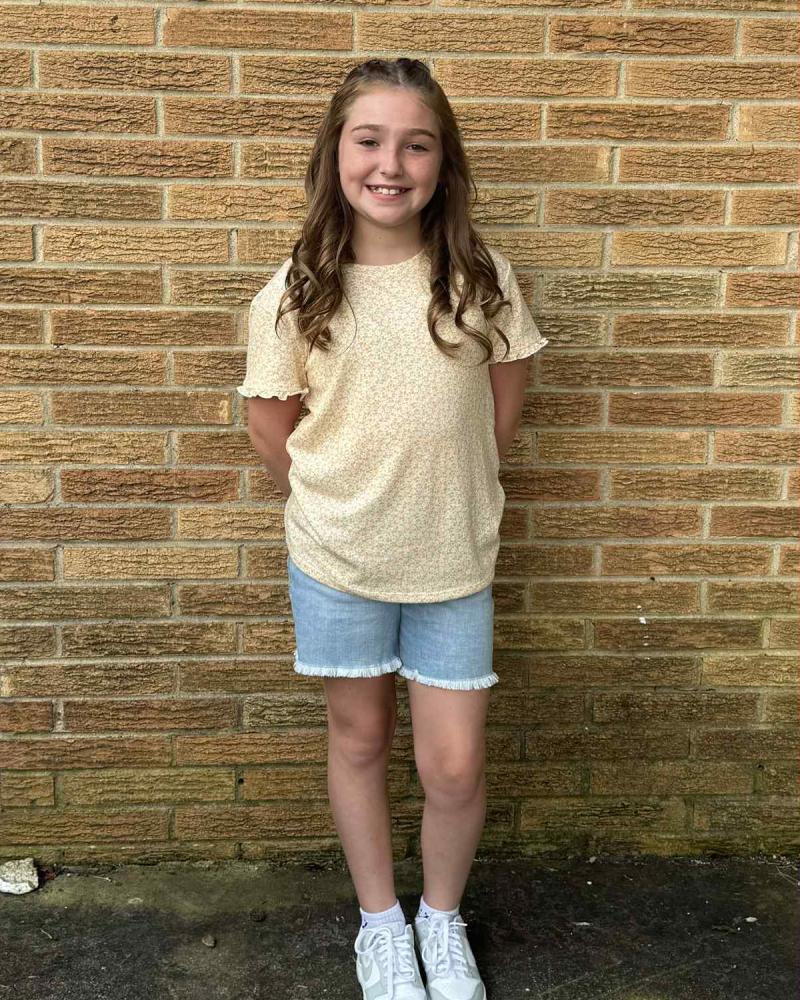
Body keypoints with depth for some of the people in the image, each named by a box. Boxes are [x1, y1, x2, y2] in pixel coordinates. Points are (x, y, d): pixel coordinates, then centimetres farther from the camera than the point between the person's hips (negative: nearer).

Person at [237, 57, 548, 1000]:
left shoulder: (482, 276, -8)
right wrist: (338, 506, 4)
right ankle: (380, 921, 39)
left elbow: (501, 409, 2)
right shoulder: (295, 292, -9)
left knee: (455, 768, 6)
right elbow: (269, 426, 0)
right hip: (336, 561, 0)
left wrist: (441, 497, 4)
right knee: (359, 739, 16)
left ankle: (443, 917, 36)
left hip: (453, 557, 0)